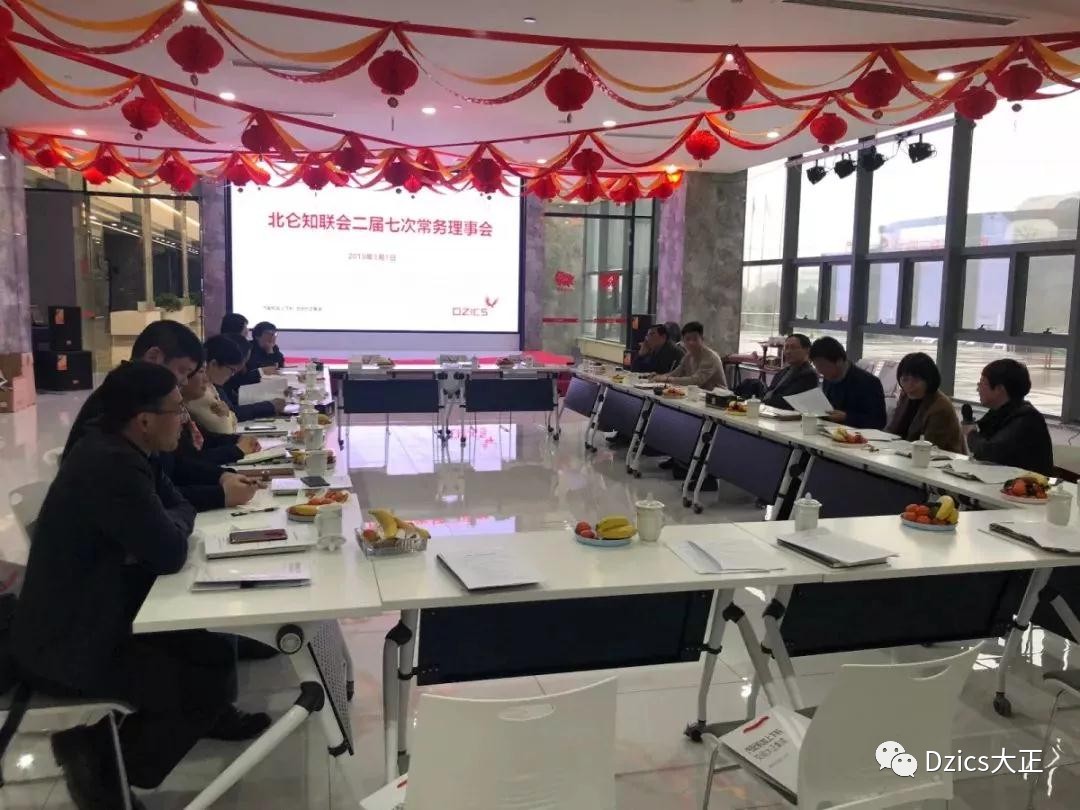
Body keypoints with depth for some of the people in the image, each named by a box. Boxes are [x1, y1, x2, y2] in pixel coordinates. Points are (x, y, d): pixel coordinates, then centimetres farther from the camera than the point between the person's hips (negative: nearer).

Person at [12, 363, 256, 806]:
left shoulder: (120, 450, 2)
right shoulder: (110, 465, -29)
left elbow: (180, 506, 9)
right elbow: (170, 552, -26)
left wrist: (169, 522, -14)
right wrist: (172, 524, -5)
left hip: (89, 615, 10)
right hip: (66, 645, -9)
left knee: (216, 649, 11)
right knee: (210, 685, -8)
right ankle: (98, 761, 8)